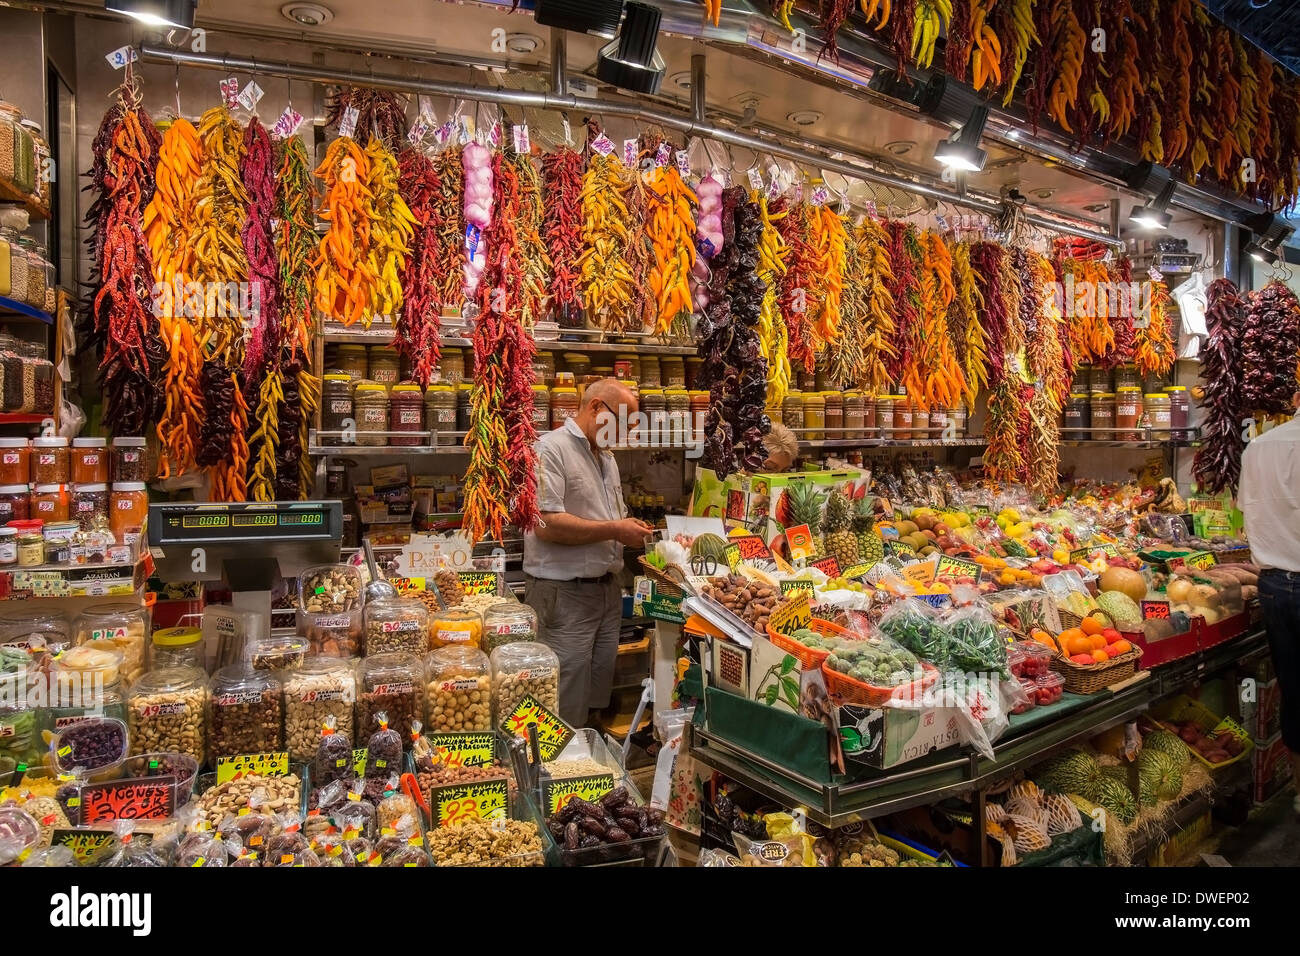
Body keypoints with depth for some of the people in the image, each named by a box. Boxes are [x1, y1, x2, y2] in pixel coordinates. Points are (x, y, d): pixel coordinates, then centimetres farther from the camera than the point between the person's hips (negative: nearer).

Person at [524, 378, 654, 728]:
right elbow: (545, 524, -23)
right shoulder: (550, 449, -13)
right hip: (564, 594, -8)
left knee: (600, 682, 17)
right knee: (567, 698, 1)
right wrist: (615, 531, -19)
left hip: (607, 590, 9)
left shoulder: (606, 456, 16)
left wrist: (633, 530, 3)